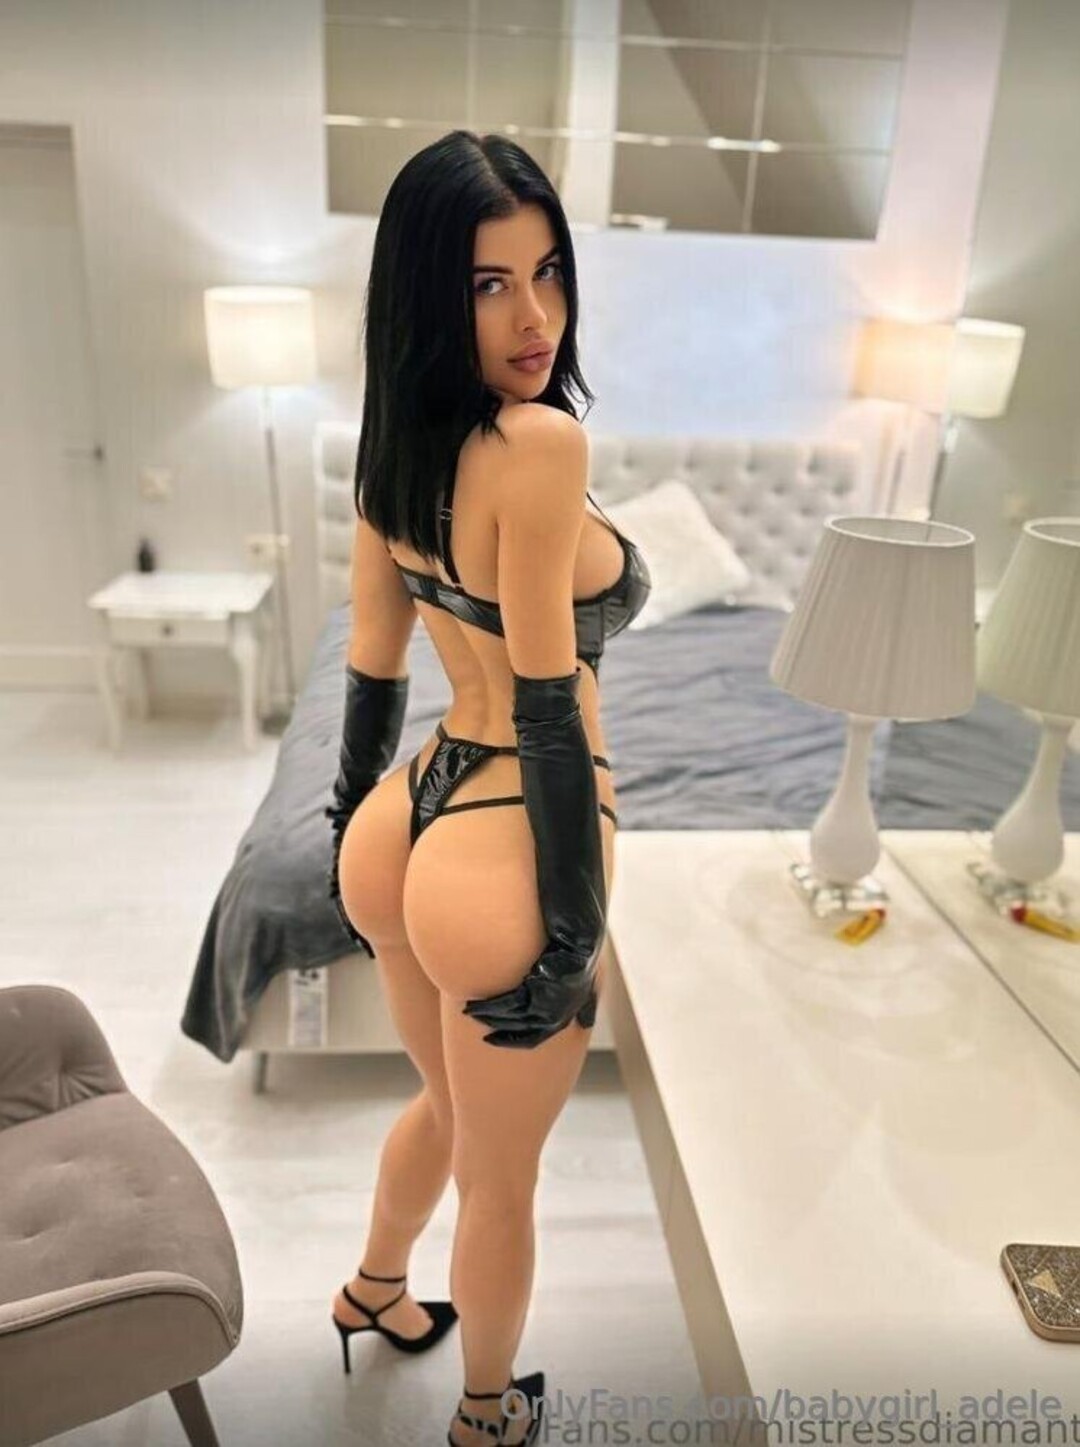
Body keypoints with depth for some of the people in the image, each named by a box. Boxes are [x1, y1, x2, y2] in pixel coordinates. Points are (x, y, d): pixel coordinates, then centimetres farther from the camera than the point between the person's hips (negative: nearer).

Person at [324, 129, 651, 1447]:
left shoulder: (395, 440, 4)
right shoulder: (541, 442, -21)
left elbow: (371, 669, 9)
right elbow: (548, 703, -21)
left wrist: (351, 827, 18)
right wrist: (575, 920, -14)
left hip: (411, 824, 8)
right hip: (505, 849, -8)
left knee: (447, 1104, 34)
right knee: (500, 1176, 19)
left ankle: (374, 1291, 62)